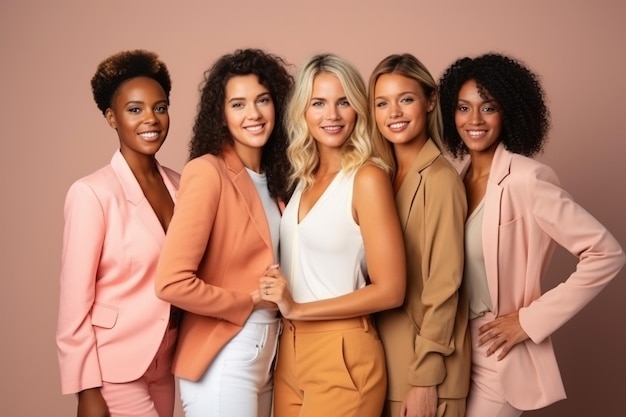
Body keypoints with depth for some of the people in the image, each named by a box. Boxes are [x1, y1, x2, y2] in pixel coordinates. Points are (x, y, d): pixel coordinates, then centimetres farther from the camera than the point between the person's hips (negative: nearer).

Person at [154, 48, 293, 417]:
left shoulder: (272, 178, 8)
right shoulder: (208, 172, -15)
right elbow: (172, 282, -22)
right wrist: (251, 300, -11)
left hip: (266, 352, 7)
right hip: (222, 359, -7)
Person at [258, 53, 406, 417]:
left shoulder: (367, 177, -14)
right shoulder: (304, 176, 8)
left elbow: (390, 290, -17)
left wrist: (298, 309, -15)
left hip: (341, 354, -7)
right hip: (290, 349, 7)